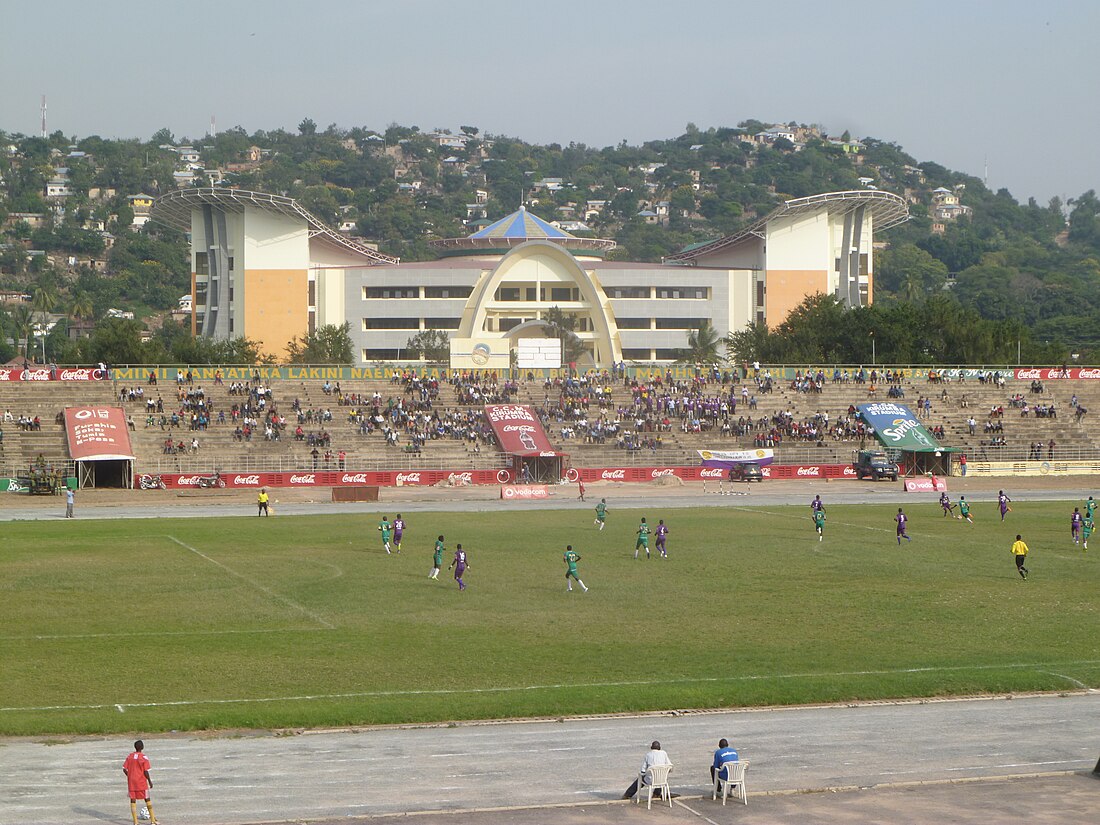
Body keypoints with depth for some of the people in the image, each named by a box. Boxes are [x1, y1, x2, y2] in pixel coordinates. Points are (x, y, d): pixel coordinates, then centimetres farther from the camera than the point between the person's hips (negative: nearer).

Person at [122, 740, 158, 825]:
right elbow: (146, 772, -13)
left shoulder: (129, 756, 3)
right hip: (141, 782, -3)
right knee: (147, 800, 8)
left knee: (133, 801, 5)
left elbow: (124, 769, 1)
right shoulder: (144, 757, -10)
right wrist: (150, 781, 0)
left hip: (131, 782, 3)